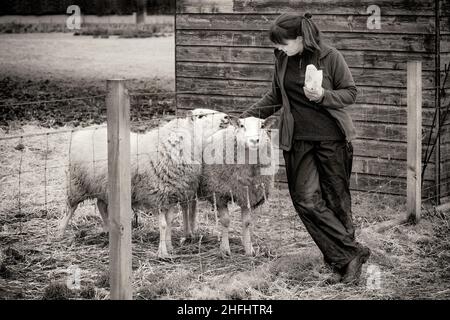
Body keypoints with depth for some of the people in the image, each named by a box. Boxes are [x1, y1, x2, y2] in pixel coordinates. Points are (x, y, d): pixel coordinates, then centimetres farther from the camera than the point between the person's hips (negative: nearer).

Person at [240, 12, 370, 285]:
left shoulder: (330, 57, -9)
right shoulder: (283, 60, 5)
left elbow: (350, 93, -3)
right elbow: (276, 96, 19)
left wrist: (323, 96, -20)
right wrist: (248, 116, 14)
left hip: (332, 138, -4)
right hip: (297, 140, 4)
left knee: (337, 200, 3)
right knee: (306, 200, -7)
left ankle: (343, 261, 11)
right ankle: (352, 254, -2)